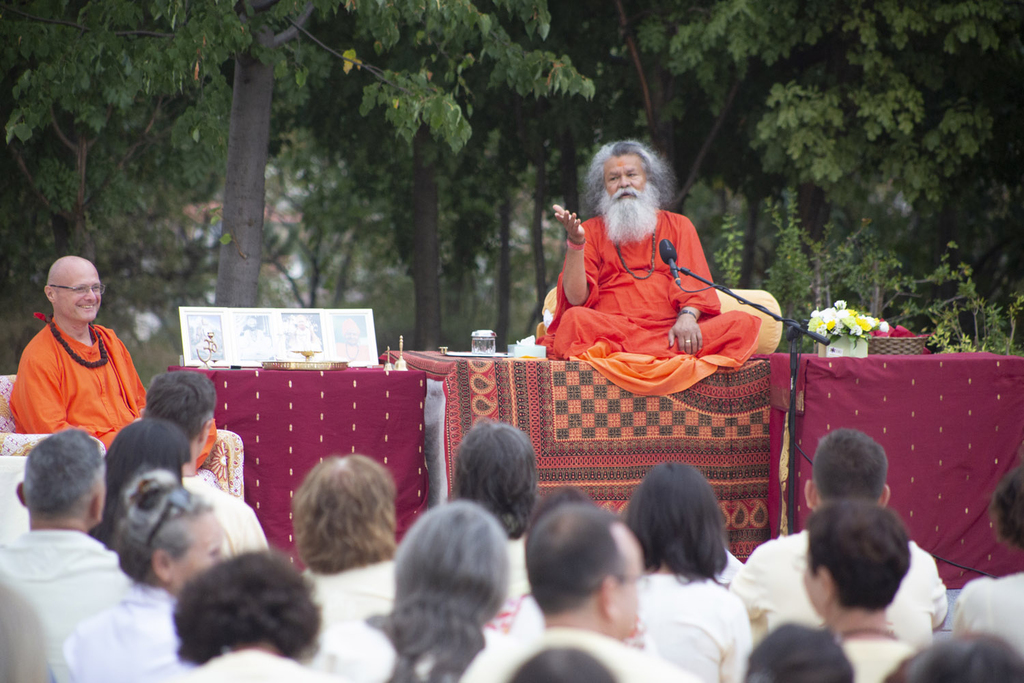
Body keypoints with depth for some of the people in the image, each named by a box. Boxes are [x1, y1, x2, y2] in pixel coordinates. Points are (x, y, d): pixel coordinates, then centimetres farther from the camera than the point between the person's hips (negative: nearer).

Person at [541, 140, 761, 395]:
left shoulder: (678, 225, 22)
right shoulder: (591, 231, 16)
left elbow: (693, 281, 6)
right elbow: (576, 298, 4)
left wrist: (688, 316, -15)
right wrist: (576, 243, -10)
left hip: (671, 329, 2)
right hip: (613, 332, -1)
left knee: (743, 323, -25)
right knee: (575, 320, -35)